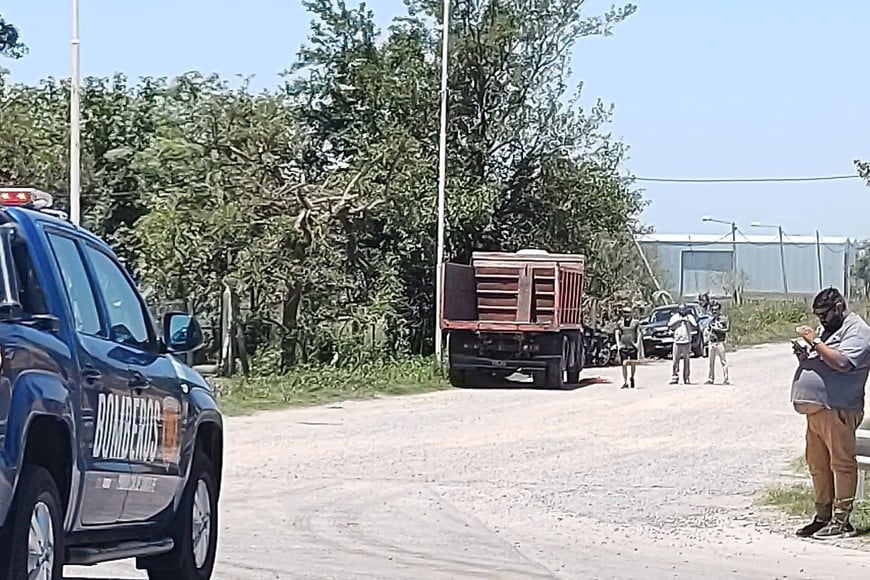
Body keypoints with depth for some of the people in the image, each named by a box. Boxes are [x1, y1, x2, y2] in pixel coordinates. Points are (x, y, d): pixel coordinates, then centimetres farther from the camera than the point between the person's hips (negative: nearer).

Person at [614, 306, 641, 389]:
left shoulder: (635, 322, 3)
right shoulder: (620, 322, 7)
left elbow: (639, 333, 4)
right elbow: (616, 333, 7)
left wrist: (637, 343, -7)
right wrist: (618, 344, -4)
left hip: (633, 346, -1)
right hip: (623, 346, 1)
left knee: (633, 363, -5)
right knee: (624, 364, -7)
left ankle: (632, 378, 23)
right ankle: (625, 382, -3)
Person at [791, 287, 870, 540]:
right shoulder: (826, 331, 23)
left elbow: (842, 362, -21)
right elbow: (814, 366, 28)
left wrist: (814, 343, -15)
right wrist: (803, 355, 7)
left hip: (837, 411, -9)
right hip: (815, 410, 9)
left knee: (841, 463, -7)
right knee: (818, 466, 12)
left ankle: (841, 520, -7)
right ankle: (824, 516, 19)